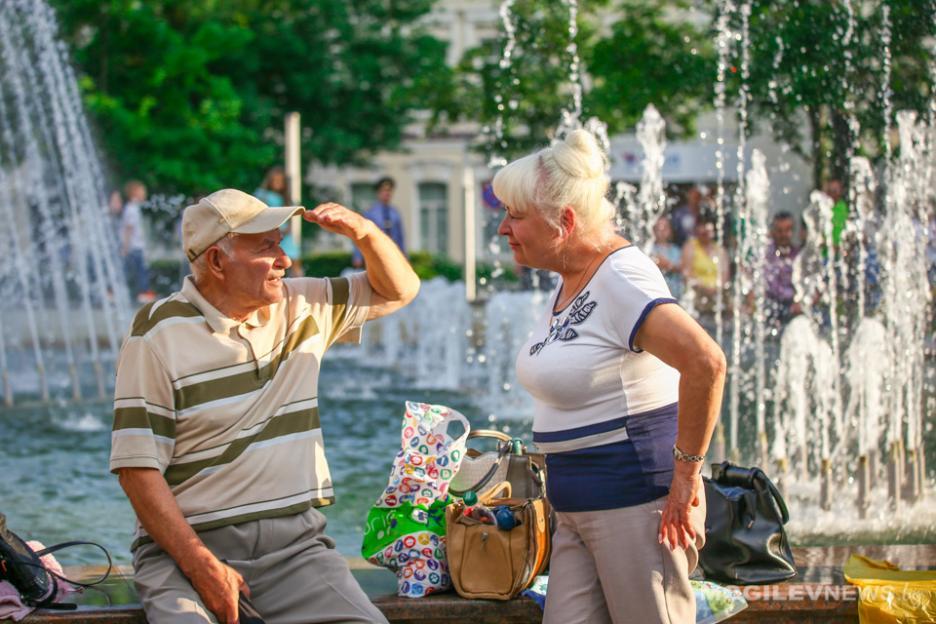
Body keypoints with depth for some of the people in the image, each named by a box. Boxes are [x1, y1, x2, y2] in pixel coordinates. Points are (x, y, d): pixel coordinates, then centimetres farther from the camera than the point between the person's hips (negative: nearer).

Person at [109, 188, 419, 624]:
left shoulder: (300, 307, 11)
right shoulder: (160, 335, -5)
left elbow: (398, 290, 23)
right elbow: (138, 468, -9)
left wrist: (363, 231, 1)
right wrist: (200, 564, -18)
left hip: (295, 538, 4)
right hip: (187, 540, -4)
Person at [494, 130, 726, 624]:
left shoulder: (620, 277, -16)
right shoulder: (570, 280, 13)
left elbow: (705, 362, -30)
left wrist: (686, 471, -23)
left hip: (636, 504, -9)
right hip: (577, 509, 9)